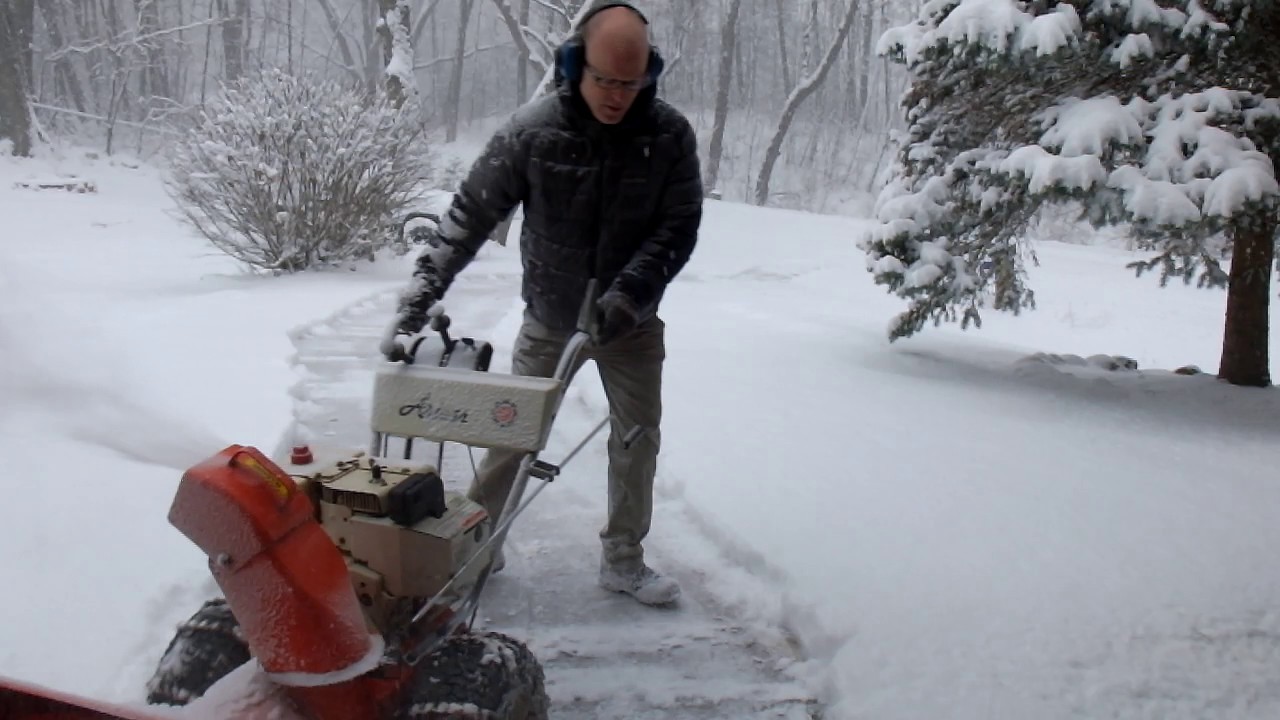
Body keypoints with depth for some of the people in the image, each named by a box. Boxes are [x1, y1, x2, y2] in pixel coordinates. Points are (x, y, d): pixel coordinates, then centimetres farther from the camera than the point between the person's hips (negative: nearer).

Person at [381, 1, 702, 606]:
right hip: (547, 319, -1)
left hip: (631, 323, 1)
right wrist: (419, 299, -25)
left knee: (638, 437, 7)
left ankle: (622, 559, 25)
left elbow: (679, 228, -13)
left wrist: (629, 293, -28)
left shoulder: (670, 135, -16)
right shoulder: (532, 131, -19)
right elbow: (469, 215, -17)